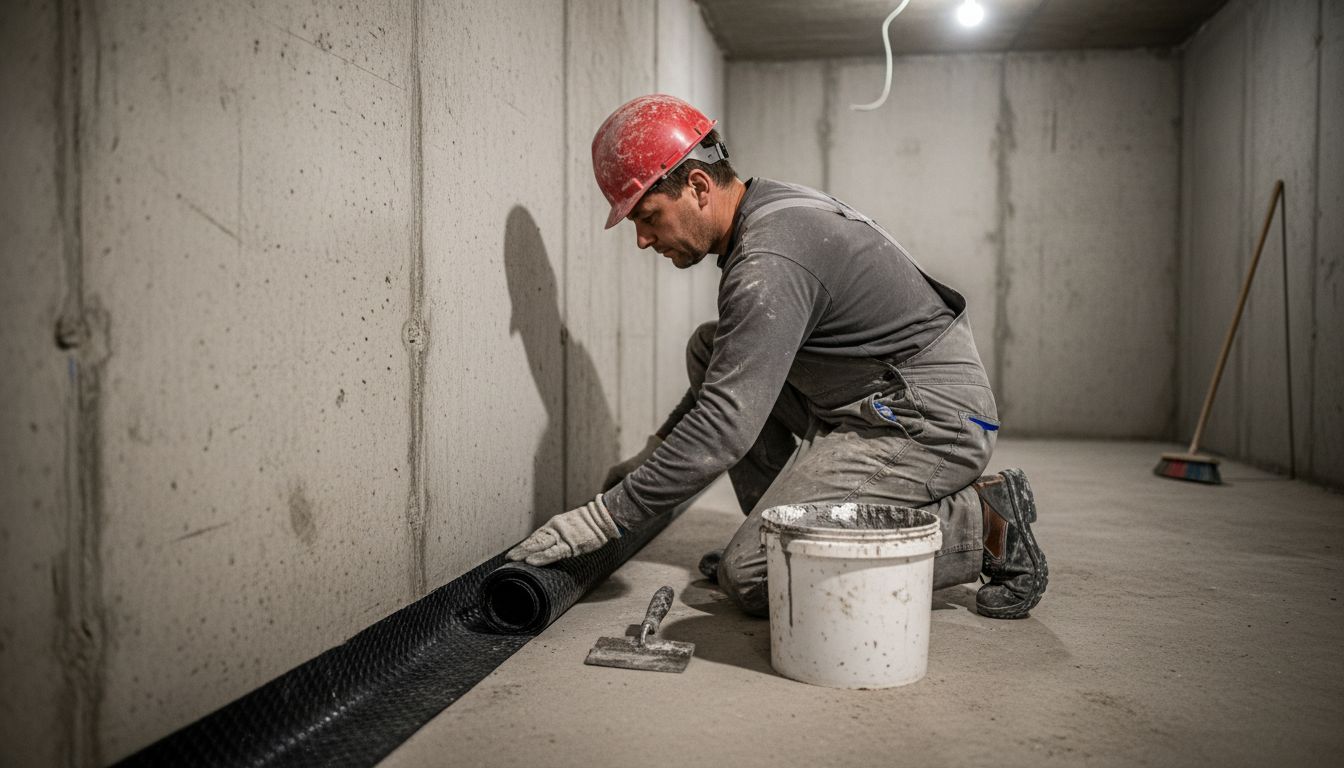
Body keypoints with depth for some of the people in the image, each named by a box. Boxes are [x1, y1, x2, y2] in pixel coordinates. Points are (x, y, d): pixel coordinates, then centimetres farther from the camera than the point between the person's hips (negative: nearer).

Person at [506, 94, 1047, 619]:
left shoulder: (770, 259, -22)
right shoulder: (771, 208, 10)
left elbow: (726, 428, -28)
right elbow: (736, 376, 22)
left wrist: (602, 518, -20)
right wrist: (653, 451, 21)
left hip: (934, 424, -10)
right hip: (888, 403, 10)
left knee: (750, 578, -12)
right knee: (712, 350, 10)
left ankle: (979, 524, -8)